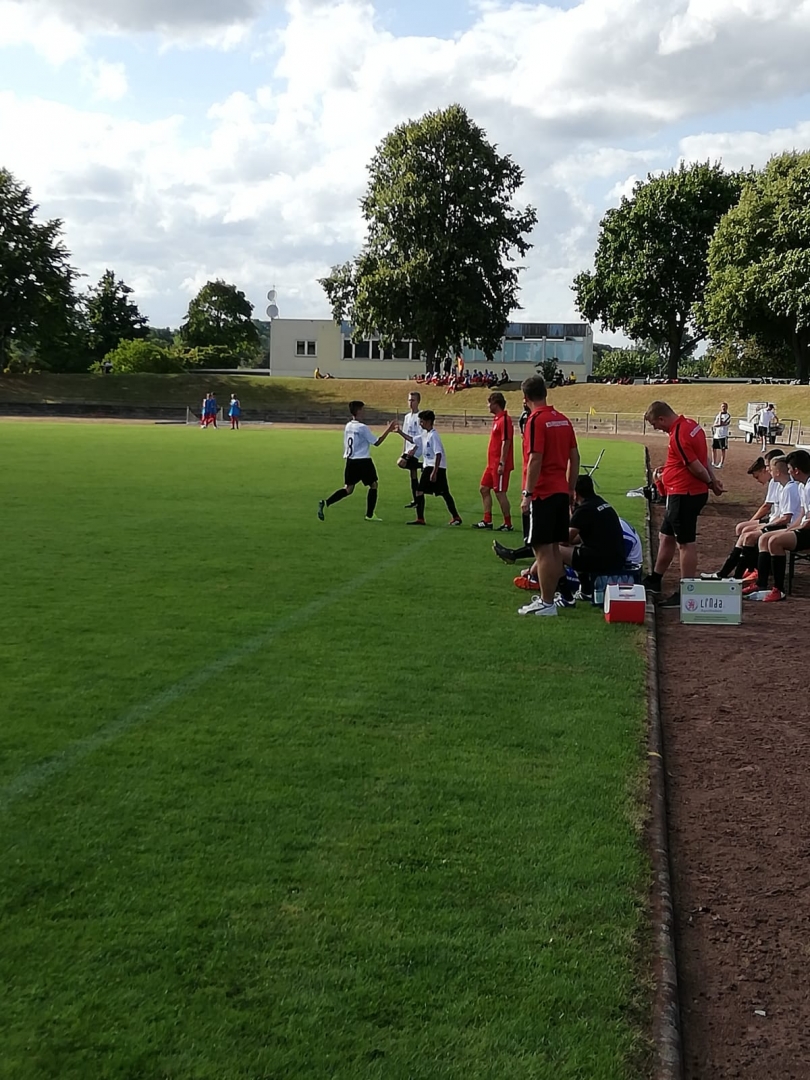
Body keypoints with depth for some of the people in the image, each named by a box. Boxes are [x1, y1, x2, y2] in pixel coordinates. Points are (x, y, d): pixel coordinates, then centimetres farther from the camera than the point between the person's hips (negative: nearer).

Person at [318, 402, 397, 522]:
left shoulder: (348, 426, 9)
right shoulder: (362, 428, -14)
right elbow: (377, 442, -9)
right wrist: (388, 430, -5)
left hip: (350, 461, 7)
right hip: (363, 461, -7)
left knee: (348, 488, 9)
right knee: (373, 485, 11)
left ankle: (325, 503, -10)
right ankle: (370, 515, 11)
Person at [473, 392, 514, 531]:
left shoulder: (505, 420, -16)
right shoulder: (497, 419, 13)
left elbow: (506, 443, -21)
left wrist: (501, 464, -23)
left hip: (500, 465, -10)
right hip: (492, 463, 10)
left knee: (500, 493, -4)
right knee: (484, 489, 12)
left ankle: (508, 524, 5)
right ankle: (487, 521, 19)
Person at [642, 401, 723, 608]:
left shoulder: (678, 435, -22)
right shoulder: (691, 424, 8)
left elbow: (697, 467, -20)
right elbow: (703, 459, 14)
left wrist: (710, 483, -3)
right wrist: (713, 480, 9)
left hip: (684, 495, -10)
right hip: (688, 493, 10)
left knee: (686, 543, -3)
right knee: (666, 536, 21)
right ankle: (655, 580, 34)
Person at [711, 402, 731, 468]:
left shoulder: (728, 415, -7)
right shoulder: (718, 415, 13)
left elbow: (721, 424, -18)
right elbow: (714, 424, 17)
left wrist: (715, 425, -4)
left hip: (723, 435, -6)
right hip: (715, 435, 6)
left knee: (723, 450, 0)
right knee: (713, 449, 9)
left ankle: (721, 464, 5)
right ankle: (713, 463, 20)